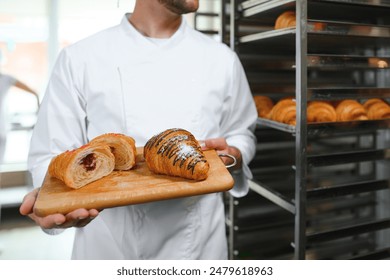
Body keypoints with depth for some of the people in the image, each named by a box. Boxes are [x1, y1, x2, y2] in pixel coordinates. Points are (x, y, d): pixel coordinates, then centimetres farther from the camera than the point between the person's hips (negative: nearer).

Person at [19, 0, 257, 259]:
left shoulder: (222, 58, 0)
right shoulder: (79, 59, -7)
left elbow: (242, 134, 9)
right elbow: (53, 154, -5)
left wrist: (233, 158, -12)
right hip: (112, 244, -1)